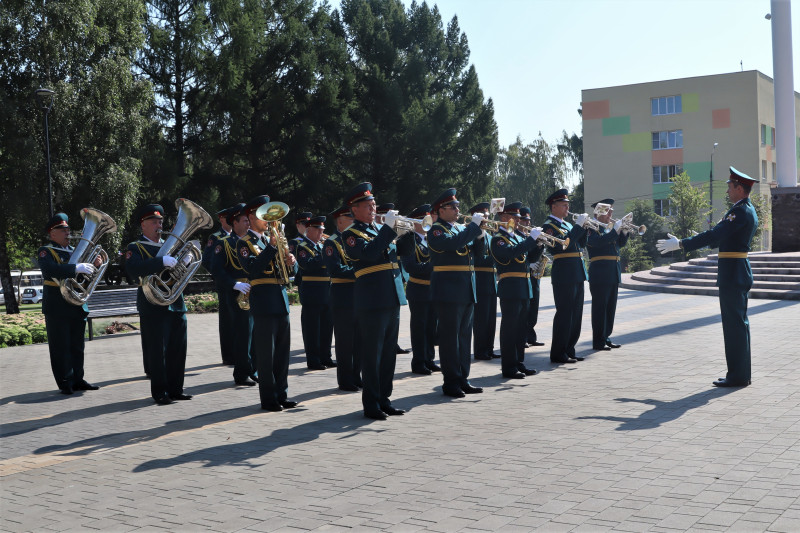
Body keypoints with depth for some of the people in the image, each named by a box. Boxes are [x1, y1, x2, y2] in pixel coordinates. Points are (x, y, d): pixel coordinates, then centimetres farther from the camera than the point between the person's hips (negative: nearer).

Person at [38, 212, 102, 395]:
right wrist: (76, 268, -34)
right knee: (61, 346, -3)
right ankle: (65, 382, 2)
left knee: (77, 346, 10)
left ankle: (77, 379, 16)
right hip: (57, 308, -6)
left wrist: (95, 264, -8)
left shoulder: (75, 251, 16)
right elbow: (49, 269, -26)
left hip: (78, 305, 6)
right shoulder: (45, 252, -5)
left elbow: (88, 274, 15)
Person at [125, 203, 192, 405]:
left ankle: (175, 389, 17)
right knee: (157, 351, -3)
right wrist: (162, 262, -30)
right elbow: (134, 269, -21)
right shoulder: (135, 248, 0)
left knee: (177, 350, 7)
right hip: (153, 307, -6)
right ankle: (160, 393, 5)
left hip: (176, 305, 6)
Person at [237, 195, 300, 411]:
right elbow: (253, 268, -19)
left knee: (282, 352, 9)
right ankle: (268, 399, 3)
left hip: (281, 300, 7)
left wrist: (291, 261, -6)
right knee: (266, 354, -3)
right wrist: (272, 247, -22)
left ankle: (281, 394, 17)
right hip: (263, 303, -7)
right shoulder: (244, 243, -2)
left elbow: (291, 271, 16)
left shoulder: (273, 239, 19)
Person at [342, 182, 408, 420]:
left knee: (389, 353, 11)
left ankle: (384, 399, 20)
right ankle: (371, 404, 5)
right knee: (372, 354, -2)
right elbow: (369, 252, -21)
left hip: (392, 298, 7)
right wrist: (388, 228, -18)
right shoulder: (350, 234, -3)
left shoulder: (379, 230, 19)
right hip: (371, 300, -7)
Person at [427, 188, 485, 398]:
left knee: (464, 336, 11)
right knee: (450, 337, -4)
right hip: (448, 291, -8)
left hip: (467, 290, 8)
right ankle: (451, 383, 1)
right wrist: (474, 226, -19)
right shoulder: (436, 230, -7)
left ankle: (462, 380, 18)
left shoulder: (460, 228, 17)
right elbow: (454, 243, -26)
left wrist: (480, 235, -3)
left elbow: (478, 251, 14)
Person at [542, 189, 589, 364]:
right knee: (564, 314, -6)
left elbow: (581, 243, 16)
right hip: (564, 275, -9)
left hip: (577, 274, 9)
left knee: (575, 315, 12)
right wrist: (578, 226, -19)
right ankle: (558, 354, 0)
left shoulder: (566, 224, 20)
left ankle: (569, 350, 19)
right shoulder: (548, 226, -9)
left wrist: (585, 227, 1)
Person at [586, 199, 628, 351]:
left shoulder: (608, 229, 19)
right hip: (600, 275, -8)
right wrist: (615, 229, -21)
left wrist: (624, 229, -1)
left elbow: (621, 243, 14)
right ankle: (598, 342, -2)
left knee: (610, 308, 11)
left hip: (614, 275, 8)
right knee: (600, 308, -5)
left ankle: (606, 337, 20)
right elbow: (599, 242, -24)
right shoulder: (591, 229, -6)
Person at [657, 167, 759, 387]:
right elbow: (720, 235, 22)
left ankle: (737, 375, -1)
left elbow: (715, 235, -23)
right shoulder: (747, 210, 17)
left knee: (735, 323, -6)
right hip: (738, 273, 11)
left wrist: (680, 244, -21)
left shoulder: (741, 211, -17)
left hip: (733, 275, -11)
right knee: (738, 322, 14)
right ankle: (741, 373, 20)